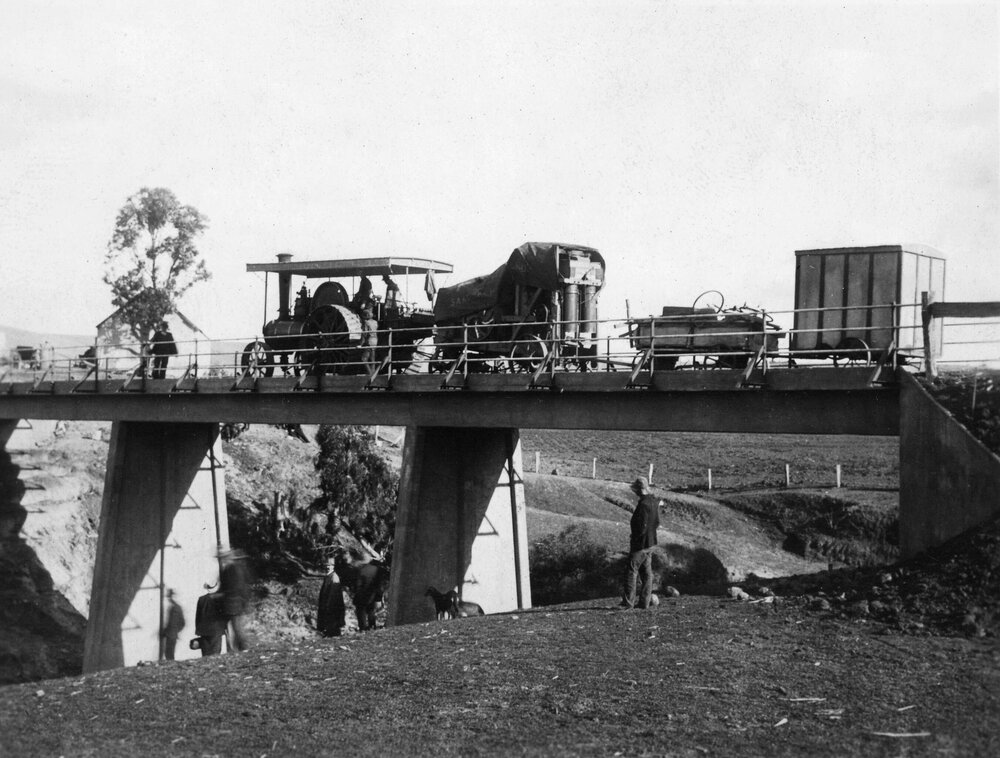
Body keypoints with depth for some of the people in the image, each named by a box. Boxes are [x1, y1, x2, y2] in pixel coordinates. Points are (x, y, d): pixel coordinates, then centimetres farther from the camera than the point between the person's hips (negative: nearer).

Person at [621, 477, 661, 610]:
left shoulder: (643, 505, -23)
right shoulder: (654, 502, 6)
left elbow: (642, 527, -23)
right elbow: (657, 522, 15)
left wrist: (633, 539, -11)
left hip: (641, 543, -9)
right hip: (651, 542, 9)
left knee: (631, 571, -1)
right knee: (646, 572, 13)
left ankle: (628, 601, 1)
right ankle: (645, 601, 17)